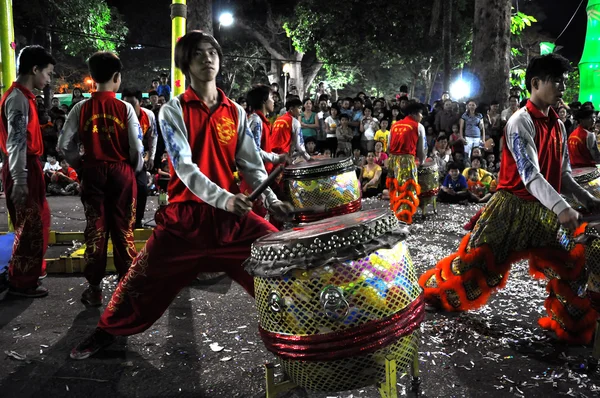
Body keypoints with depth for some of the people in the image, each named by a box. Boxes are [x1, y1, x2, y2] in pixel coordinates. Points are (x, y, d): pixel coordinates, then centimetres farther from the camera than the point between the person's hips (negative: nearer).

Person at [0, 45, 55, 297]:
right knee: (30, 225, -2)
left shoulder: (22, 96, 15)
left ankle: (30, 270, 33)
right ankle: (21, 283, 8)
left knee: (39, 220, 20)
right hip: (22, 169, -10)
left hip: (28, 167, 10)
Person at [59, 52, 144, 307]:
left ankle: (94, 289, 15)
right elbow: (137, 147, -8)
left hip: (92, 173, 2)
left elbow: (65, 145, -3)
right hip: (122, 172, -1)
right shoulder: (125, 108, -9)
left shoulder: (81, 108, -4)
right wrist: (135, 170, 9)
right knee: (123, 230, 8)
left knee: (95, 229, 9)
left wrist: (81, 166, 12)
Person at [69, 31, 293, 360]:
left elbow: (251, 164, 4)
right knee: (144, 277, 4)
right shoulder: (173, 111, -3)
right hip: (186, 213, -2)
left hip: (234, 214, 3)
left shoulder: (235, 112, 8)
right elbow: (184, 166, -16)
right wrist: (223, 198, -31)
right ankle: (106, 331, 29)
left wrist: (270, 200, -14)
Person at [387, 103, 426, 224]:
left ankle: (396, 211, 22)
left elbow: (388, 146, 15)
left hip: (393, 158, 6)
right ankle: (404, 215, -10)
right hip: (407, 158, -6)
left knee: (394, 186, 14)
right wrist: (421, 162, 20)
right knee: (408, 187, -4)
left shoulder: (395, 124, 19)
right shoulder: (418, 126, 4)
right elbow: (421, 149, 6)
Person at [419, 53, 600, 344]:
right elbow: (529, 174, -25)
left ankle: (571, 328, 22)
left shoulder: (558, 126, 10)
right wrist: (561, 207, -36)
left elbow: (563, 176, 15)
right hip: (513, 208, -7)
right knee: (476, 259, 0)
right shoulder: (521, 122, -14)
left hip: (545, 211, 7)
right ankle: (431, 290, 24)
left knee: (574, 264, 5)